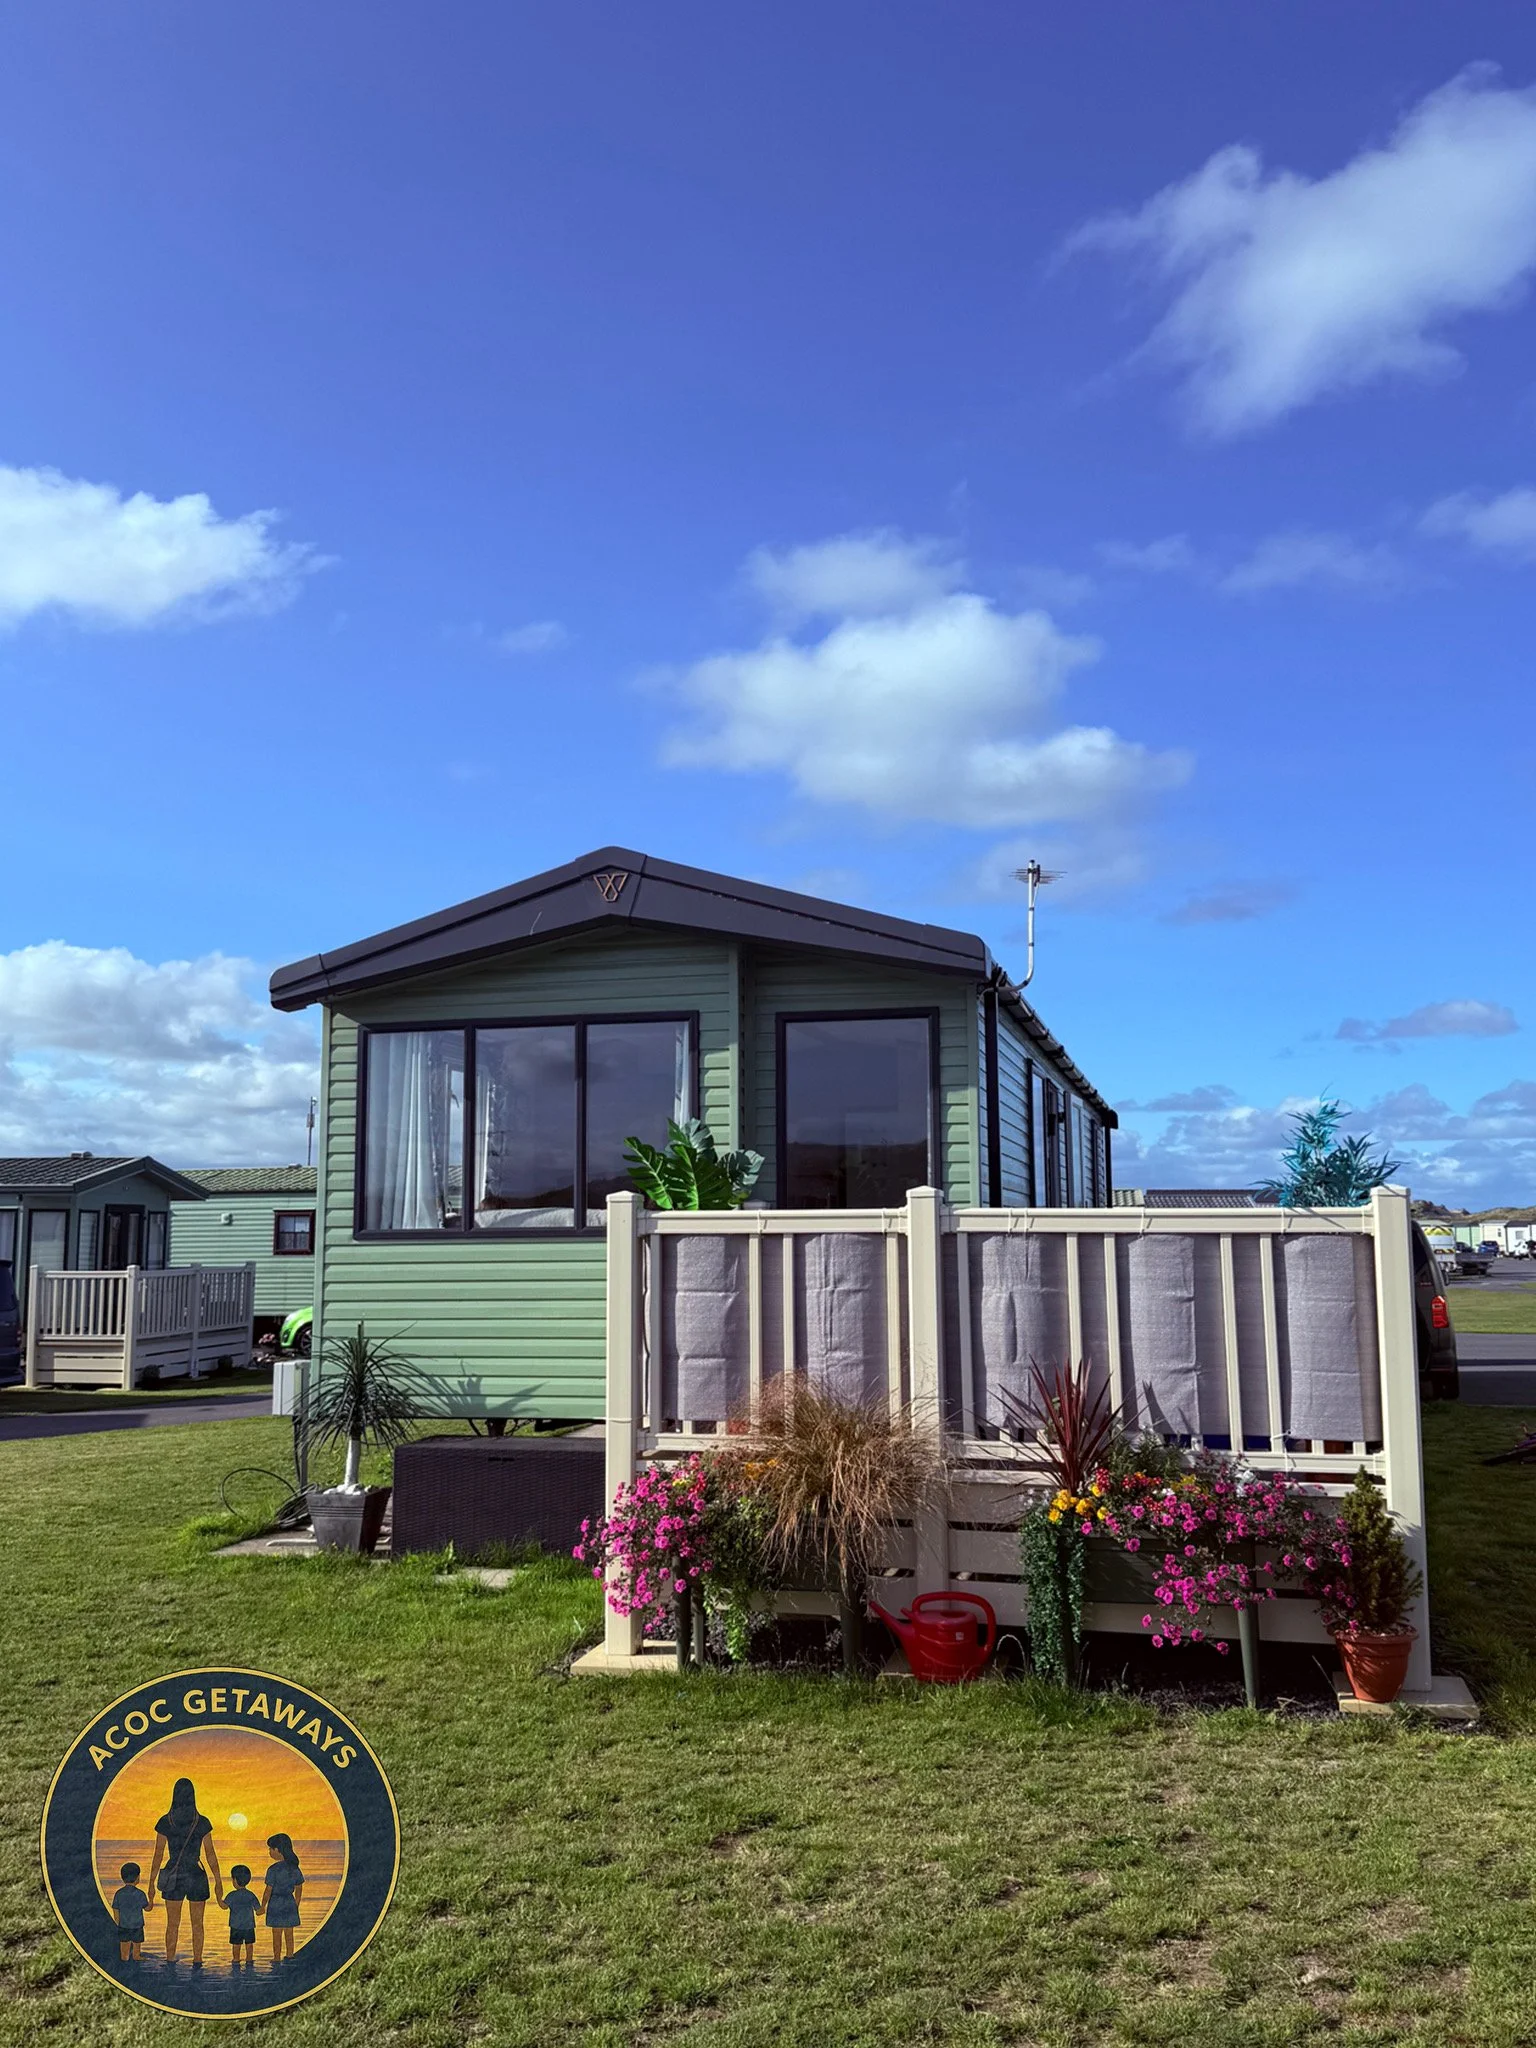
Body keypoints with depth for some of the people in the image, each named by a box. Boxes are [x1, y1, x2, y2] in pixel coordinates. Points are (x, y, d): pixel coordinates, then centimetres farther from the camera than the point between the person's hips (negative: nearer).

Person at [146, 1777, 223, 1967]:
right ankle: (197, 1963, 12)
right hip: (196, 1877, 0)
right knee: (197, 1924, 12)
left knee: (172, 1925, 13)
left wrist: (151, 1883, 2)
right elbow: (211, 1854, -3)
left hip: (173, 1878, 0)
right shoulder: (202, 1823, -6)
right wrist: (218, 1881, 4)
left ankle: (170, 1964, 13)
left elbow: (158, 1855, -6)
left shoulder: (165, 1822, -7)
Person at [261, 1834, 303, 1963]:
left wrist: (262, 1906, -2)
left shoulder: (274, 1869, -18)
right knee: (289, 1934, 15)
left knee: (277, 1934, 8)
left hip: (276, 1904, -5)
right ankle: (289, 1956, 22)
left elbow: (268, 1891, -16)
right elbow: (299, 1888, 9)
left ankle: (277, 1958, 16)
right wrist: (296, 1905, 21)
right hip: (290, 1903, 5)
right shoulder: (295, 1868, 0)